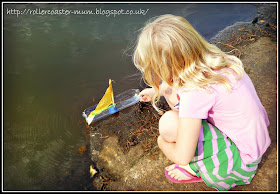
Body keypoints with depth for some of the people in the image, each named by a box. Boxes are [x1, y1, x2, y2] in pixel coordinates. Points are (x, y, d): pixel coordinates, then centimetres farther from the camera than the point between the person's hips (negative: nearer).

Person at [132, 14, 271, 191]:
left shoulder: (196, 92, -34)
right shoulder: (209, 60, -12)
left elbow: (183, 156, -26)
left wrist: (164, 143, -6)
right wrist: (157, 90, 23)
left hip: (241, 161, -7)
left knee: (168, 124, -26)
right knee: (172, 92, 0)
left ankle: (199, 170, 3)